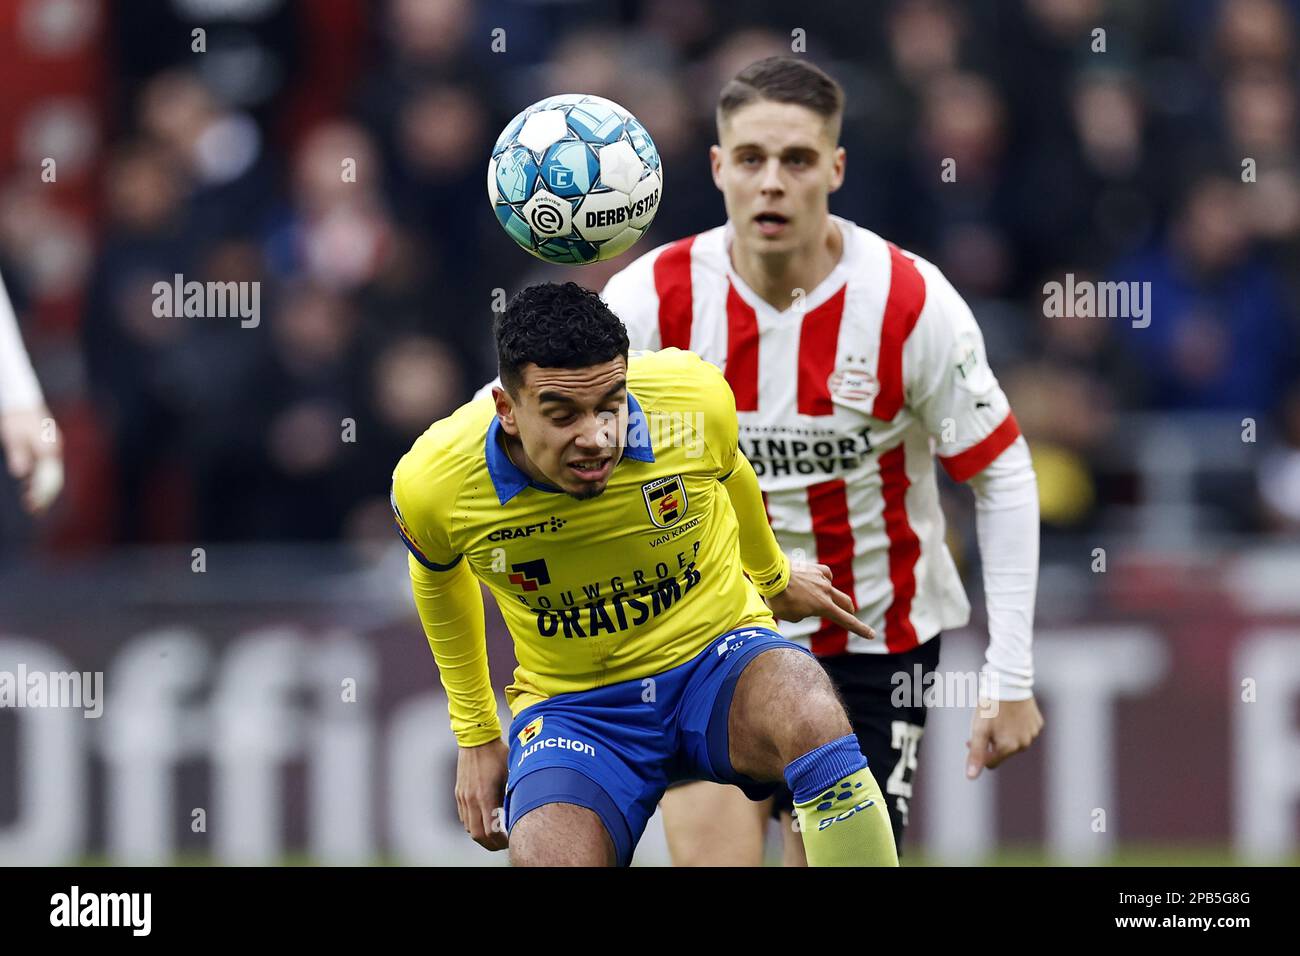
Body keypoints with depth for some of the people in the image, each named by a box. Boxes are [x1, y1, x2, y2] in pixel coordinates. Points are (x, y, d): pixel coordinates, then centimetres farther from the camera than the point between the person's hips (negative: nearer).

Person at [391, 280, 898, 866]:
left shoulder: (695, 403, -19)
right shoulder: (430, 484, -19)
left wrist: (775, 578, 28)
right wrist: (474, 734, 17)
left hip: (719, 658, 1)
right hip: (571, 703, -1)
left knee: (814, 722, -35)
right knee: (547, 859, -33)